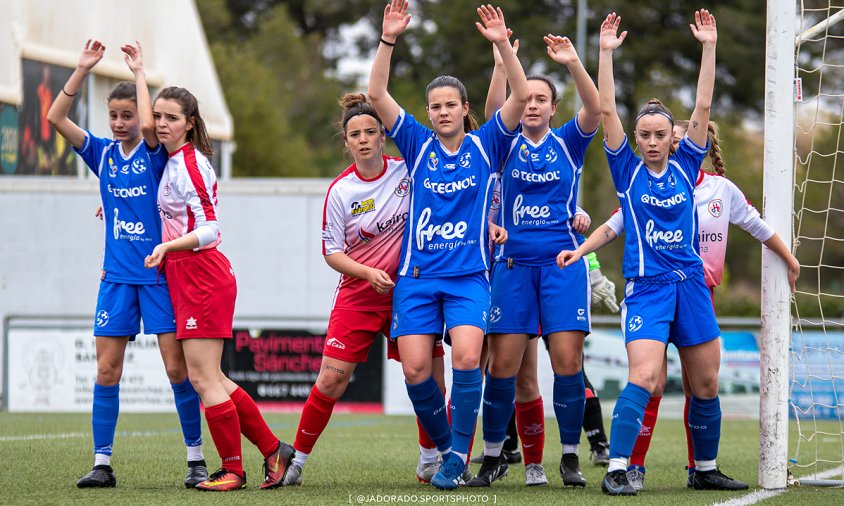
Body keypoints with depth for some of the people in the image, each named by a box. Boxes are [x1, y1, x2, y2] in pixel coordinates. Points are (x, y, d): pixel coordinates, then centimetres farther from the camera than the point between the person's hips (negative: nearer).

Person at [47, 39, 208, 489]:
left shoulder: (155, 153, -2)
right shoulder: (103, 154, 7)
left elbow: (150, 125, -25)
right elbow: (56, 119, -1)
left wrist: (139, 72, -16)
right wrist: (82, 70, -9)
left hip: (161, 274, -3)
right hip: (116, 277, 3)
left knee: (177, 368, -4)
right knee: (107, 371, 0)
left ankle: (196, 459, 5)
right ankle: (102, 464, 4)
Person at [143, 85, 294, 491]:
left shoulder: (189, 164, -14)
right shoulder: (174, 161, 13)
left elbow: (208, 229, -19)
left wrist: (166, 247, -32)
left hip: (202, 277, -9)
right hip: (186, 278, 9)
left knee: (202, 377, -7)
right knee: (209, 378, 10)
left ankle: (233, 469, 1)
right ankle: (273, 450, 16)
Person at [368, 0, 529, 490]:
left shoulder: (486, 145, 4)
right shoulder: (419, 145, 6)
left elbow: (521, 98, -8)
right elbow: (378, 95, -3)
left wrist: (503, 44, -19)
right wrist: (388, 39, -14)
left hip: (468, 275, -2)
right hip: (417, 275, 2)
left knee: (466, 358, -21)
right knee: (415, 369, -8)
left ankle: (459, 454, -10)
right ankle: (444, 446, 14)